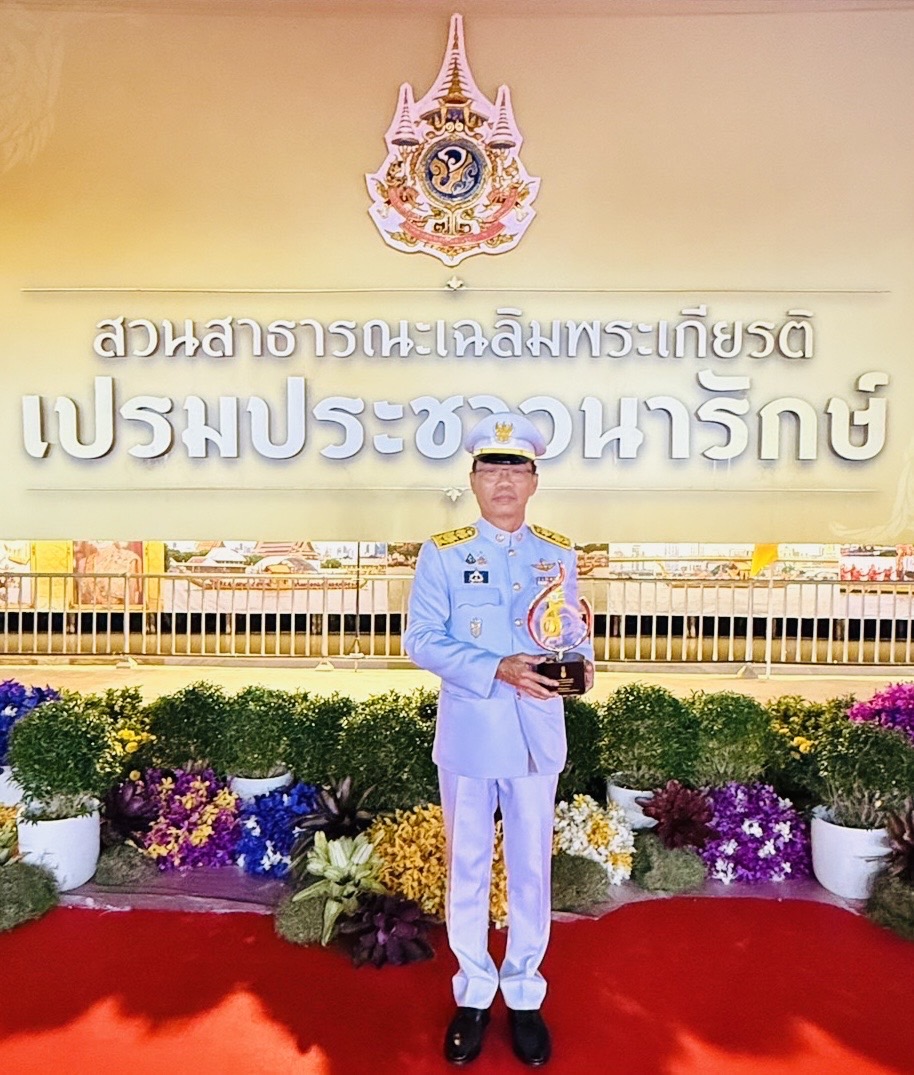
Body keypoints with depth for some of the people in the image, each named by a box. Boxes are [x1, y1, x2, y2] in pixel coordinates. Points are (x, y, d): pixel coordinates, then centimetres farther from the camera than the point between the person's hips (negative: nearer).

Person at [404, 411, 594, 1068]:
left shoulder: (558, 555, 4)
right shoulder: (442, 553, -4)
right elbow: (423, 640, -10)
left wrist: (580, 664, -17)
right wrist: (498, 670, -22)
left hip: (537, 735, 2)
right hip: (469, 733, -1)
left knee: (532, 868, 13)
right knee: (468, 867, 13)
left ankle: (525, 996, 34)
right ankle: (473, 996, 34)